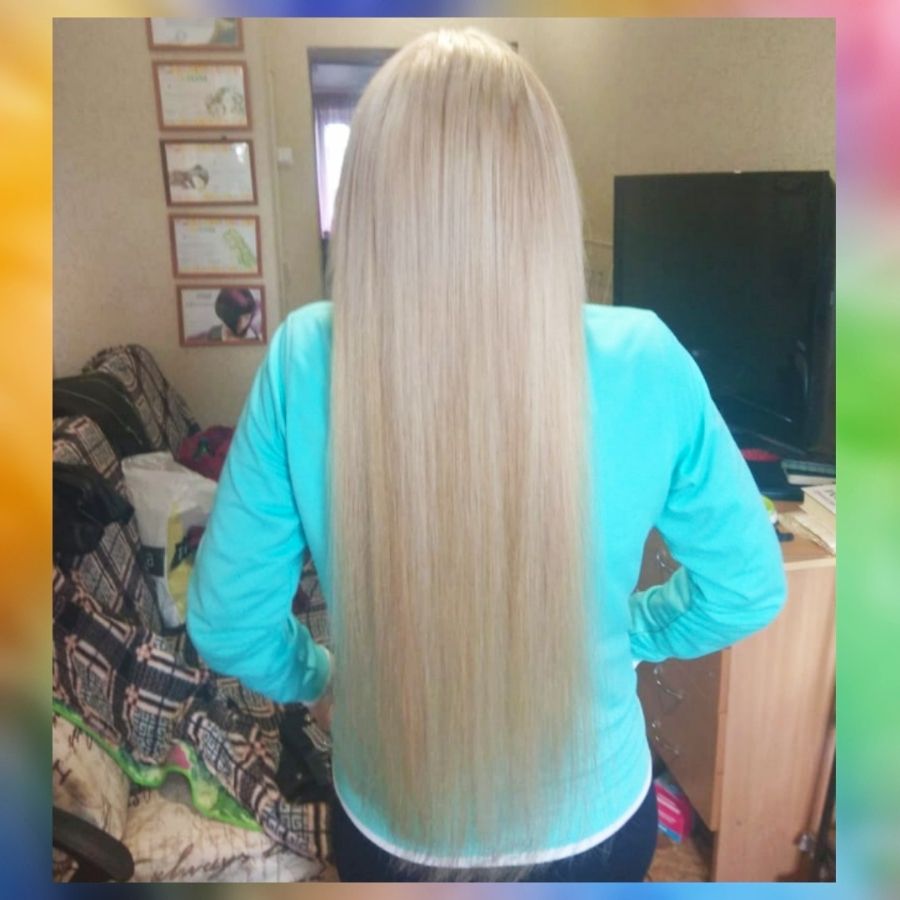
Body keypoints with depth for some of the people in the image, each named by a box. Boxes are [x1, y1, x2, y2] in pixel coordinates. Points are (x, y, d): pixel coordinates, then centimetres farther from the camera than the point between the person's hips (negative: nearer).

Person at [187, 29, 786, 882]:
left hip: (392, 824, 0)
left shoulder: (304, 362, -24)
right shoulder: (643, 366, -24)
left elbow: (226, 623, -13)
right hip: (592, 819, 1)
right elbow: (747, 589, -9)